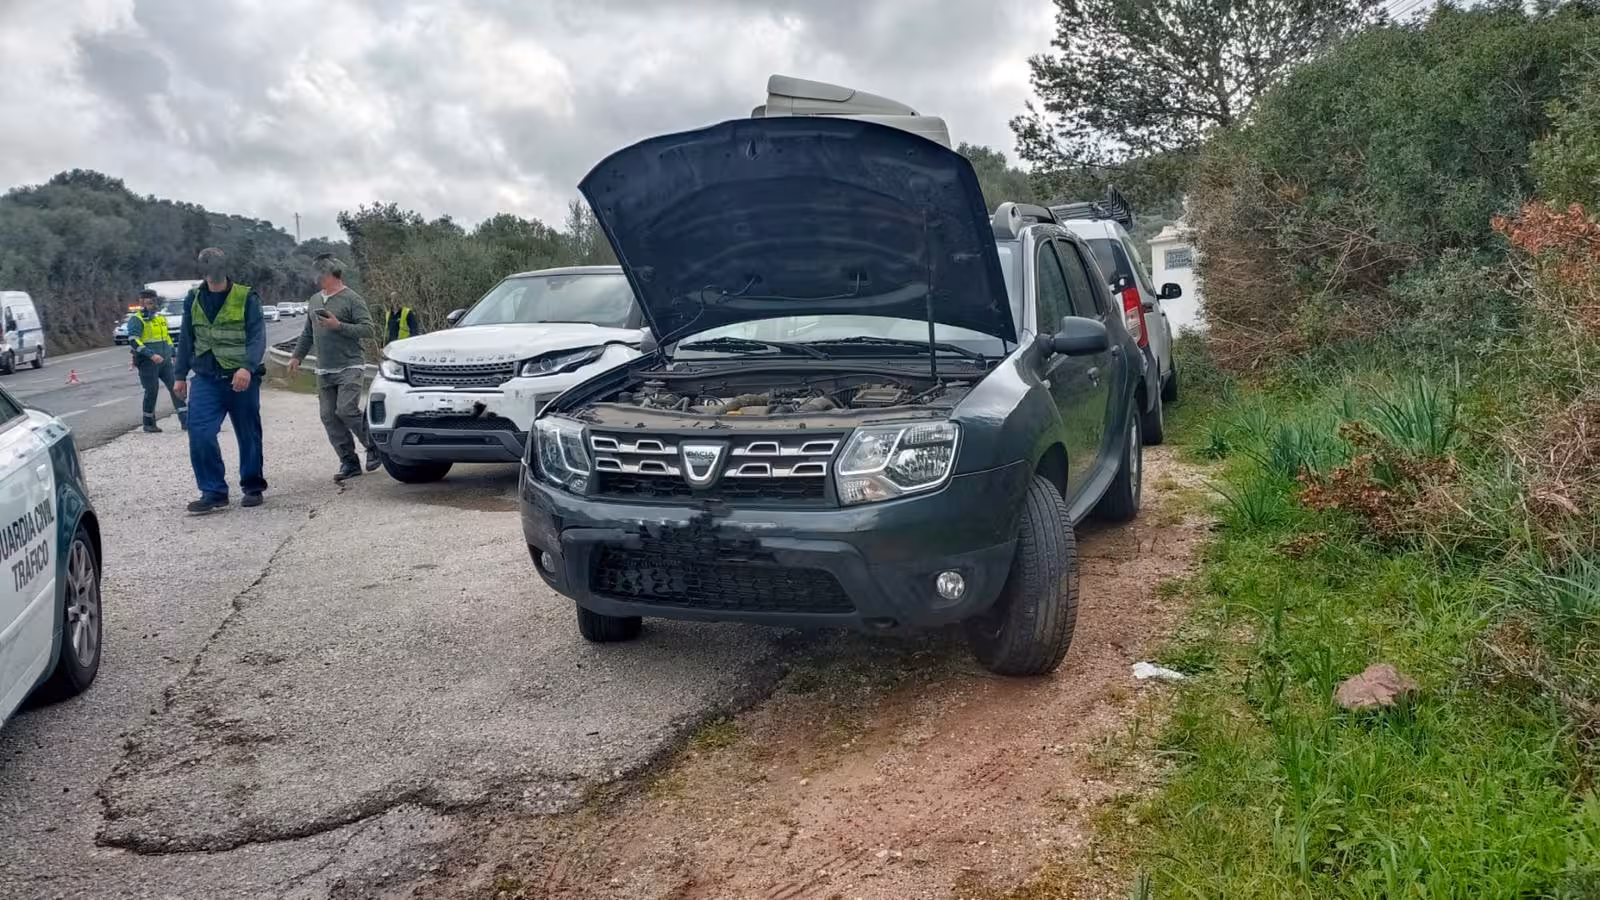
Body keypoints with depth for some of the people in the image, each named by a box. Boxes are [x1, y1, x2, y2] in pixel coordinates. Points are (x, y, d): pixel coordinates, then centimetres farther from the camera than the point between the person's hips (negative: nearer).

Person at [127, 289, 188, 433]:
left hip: (165, 361, 6)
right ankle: (149, 423, 15)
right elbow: (133, 341, -17)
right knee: (152, 391, -1)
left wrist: (172, 354, 19)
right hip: (148, 363, -6)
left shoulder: (160, 317, 17)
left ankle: (185, 421, -4)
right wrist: (151, 355, -25)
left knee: (176, 388, -3)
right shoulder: (136, 319, -6)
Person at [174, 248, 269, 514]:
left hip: (241, 379, -3)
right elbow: (186, 338, 16)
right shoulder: (193, 300, 9)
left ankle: (253, 487, 22)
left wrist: (248, 367, -28)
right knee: (200, 434, -10)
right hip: (206, 379, 3)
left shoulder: (246, 297, -4)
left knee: (248, 435, 7)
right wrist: (181, 375, 14)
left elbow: (257, 336, -13)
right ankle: (213, 492, -3)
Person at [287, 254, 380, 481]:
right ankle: (349, 462, 6)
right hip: (324, 370, 7)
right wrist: (297, 356, 20)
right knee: (329, 416, 1)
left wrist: (338, 326, -18)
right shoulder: (314, 300, 17)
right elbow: (307, 333, 26)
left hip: (349, 367, -7)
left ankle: (374, 447, 4)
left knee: (346, 410, -17)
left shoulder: (352, 299, -5)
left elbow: (368, 330, -12)